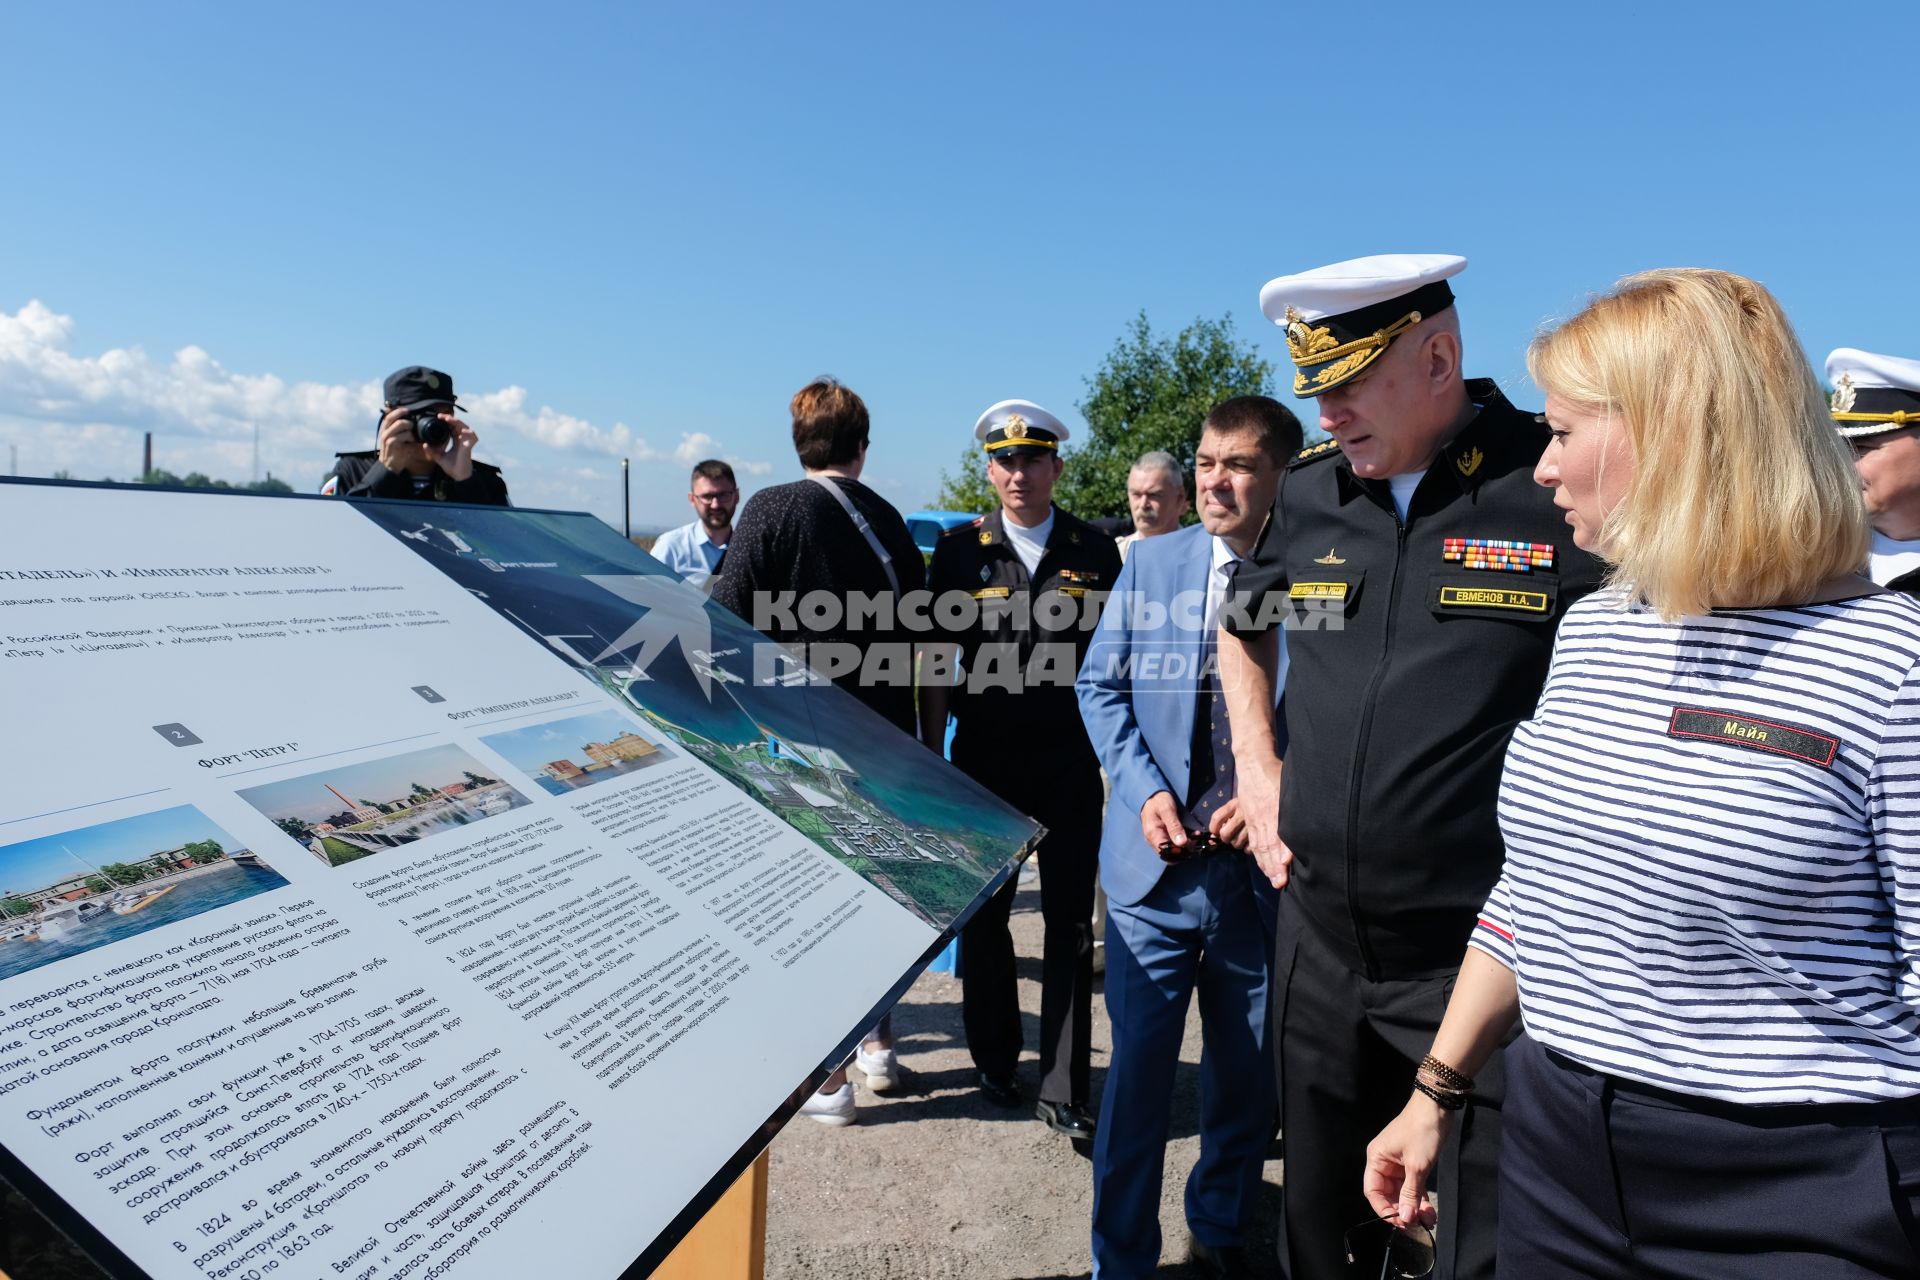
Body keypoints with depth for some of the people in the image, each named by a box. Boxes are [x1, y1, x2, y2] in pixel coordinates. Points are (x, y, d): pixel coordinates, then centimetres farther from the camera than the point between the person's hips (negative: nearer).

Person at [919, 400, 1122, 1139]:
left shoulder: (1095, 552, 3)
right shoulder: (960, 551, 1)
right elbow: (938, 661, 2)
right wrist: (931, 758, -1)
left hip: (1071, 759, 0)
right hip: (984, 759, 0)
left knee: (1071, 923, 3)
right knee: (984, 916, 12)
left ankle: (1063, 1090, 13)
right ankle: (994, 1060, 31)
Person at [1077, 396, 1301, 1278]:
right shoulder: (1152, 562, 1)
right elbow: (1101, 687, 5)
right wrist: (1146, 790, -7)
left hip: (1261, 865, 0)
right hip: (1157, 864, 0)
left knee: (1246, 1070, 17)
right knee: (1139, 1067, 4)